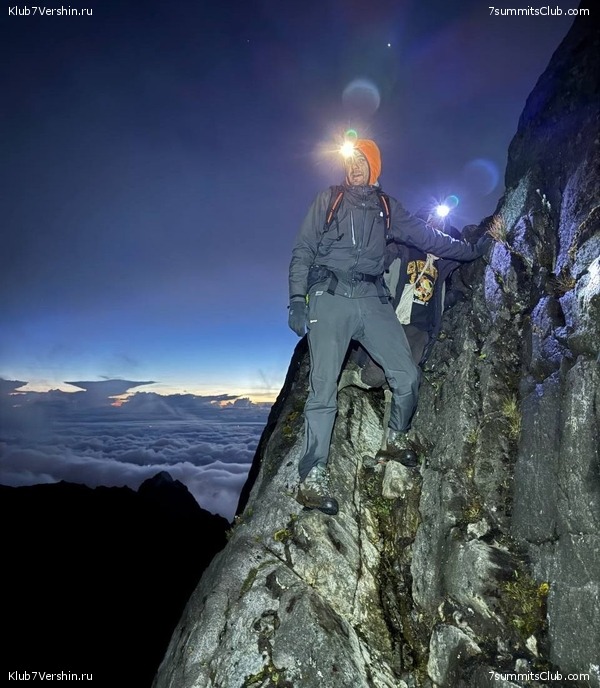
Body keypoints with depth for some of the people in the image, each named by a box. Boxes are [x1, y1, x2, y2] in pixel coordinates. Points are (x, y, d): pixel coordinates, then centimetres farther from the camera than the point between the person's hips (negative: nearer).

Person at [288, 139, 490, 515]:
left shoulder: (387, 207, 21)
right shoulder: (328, 199, 14)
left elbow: (428, 237, 24)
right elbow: (302, 251, 8)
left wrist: (473, 249, 24)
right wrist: (297, 299, -4)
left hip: (373, 300, 3)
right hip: (330, 297, -3)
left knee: (407, 377, -6)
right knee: (324, 387, -13)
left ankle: (397, 439, 21)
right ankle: (313, 476, -6)